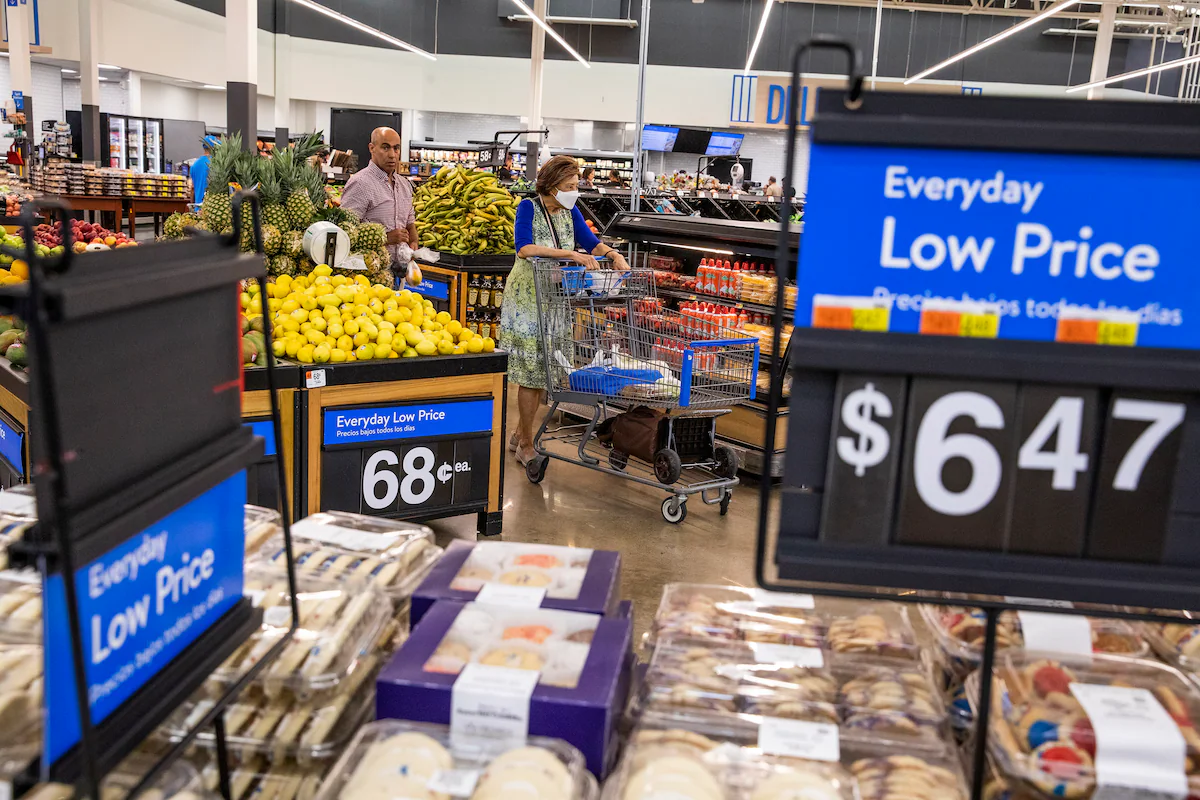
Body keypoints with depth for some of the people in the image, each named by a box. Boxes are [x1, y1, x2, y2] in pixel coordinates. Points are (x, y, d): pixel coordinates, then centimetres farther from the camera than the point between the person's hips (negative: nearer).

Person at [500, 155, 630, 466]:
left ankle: (519, 435, 25)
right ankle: (526, 446, 8)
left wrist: (614, 255, -18)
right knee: (531, 372, -3)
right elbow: (524, 248, -26)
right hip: (528, 297, -6)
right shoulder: (529, 207, -11)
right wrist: (571, 254, -32)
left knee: (543, 370, 10)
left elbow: (591, 242, 4)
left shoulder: (570, 212, 7)